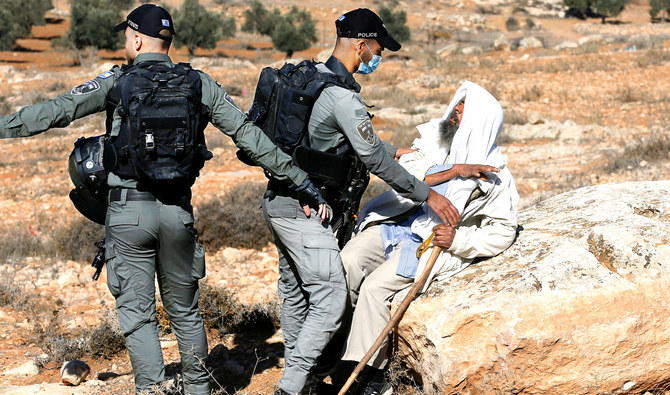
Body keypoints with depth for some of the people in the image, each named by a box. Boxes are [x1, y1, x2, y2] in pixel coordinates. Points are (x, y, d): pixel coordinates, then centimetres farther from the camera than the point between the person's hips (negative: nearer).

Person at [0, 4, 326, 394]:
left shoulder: (118, 82, -3)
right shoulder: (199, 84, 5)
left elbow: (55, 112, -9)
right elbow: (248, 135, 6)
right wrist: (299, 178, 11)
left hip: (128, 211, -3)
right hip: (178, 211, 3)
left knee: (137, 314, 4)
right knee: (185, 310, 17)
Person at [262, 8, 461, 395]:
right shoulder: (343, 95, -20)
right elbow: (374, 160, -17)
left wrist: (393, 150, 31)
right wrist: (426, 194, -11)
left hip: (279, 202, 10)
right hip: (305, 211, -10)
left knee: (295, 293, 18)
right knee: (330, 299, -7)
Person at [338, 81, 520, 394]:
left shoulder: (493, 175, -7)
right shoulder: (431, 139, 5)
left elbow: (501, 233, -5)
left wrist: (457, 240, -18)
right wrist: (454, 172, -15)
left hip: (430, 241, -5)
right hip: (393, 224, 5)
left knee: (375, 287, -23)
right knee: (346, 262, -19)